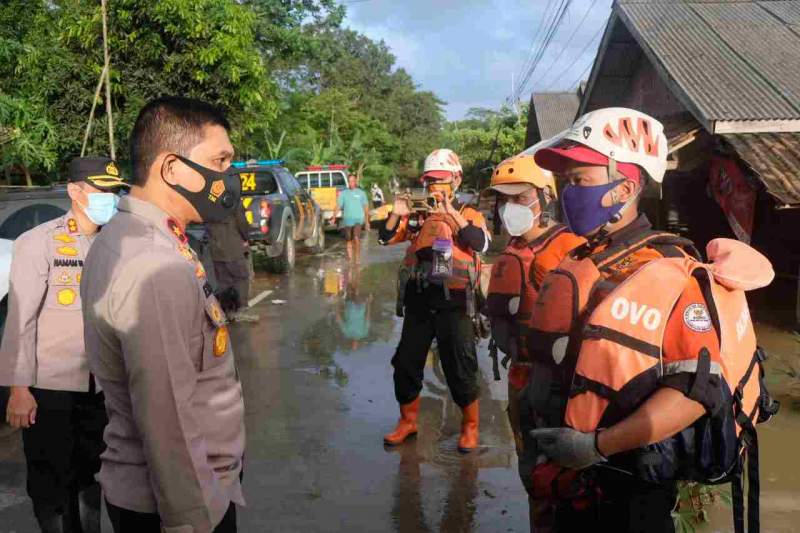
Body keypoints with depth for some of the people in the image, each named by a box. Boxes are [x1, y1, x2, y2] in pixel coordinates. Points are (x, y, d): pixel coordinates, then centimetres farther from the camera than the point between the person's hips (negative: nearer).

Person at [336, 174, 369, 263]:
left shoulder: (361, 192, 5)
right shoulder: (343, 193, 7)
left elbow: (366, 207, 9)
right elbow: (338, 206, 3)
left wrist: (367, 222, 7)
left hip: (358, 220, -2)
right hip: (347, 221, 2)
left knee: (356, 238, -21)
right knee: (349, 241, 7)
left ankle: (358, 257, -10)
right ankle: (350, 259, 18)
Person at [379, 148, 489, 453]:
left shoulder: (468, 214, 2)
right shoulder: (416, 215, 11)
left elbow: (480, 243, -17)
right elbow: (386, 238, 6)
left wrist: (452, 213, -25)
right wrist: (397, 214, -11)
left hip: (454, 301, -4)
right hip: (418, 300, 4)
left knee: (460, 367, 3)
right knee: (406, 363, 11)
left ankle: (470, 426, 24)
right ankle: (408, 421, 31)